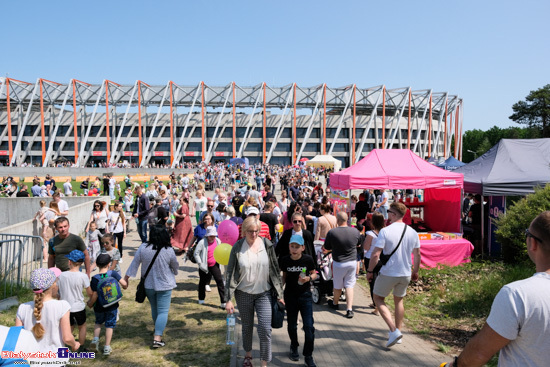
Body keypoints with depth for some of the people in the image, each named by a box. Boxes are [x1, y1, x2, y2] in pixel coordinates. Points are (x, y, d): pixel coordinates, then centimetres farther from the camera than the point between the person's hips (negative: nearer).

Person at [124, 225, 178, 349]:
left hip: (148, 285, 4)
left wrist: (126, 277, 6)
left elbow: (134, 263, -5)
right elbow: (175, 266, 0)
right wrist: (174, 273, 22)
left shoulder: (143, 248, -12)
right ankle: (157, 338, -7)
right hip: (164, 285, -4)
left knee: (154, 308, 23)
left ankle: (158, 330, 41)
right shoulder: (168, 251, -16)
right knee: (163, 311, 1)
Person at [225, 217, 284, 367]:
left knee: (265, 329, -7)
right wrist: (228, 299, -7)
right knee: (247, 326, 16)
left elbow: (275, 269, 1)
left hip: (264, 293, 0)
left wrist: (279, 294, 1)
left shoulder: (266, 244, -5)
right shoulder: (238, 247, -7)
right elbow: (230, 273, -4)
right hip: (243, 293, 0)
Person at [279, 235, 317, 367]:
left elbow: (314, 274, 2)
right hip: (290, 295, 2)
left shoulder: (308, 259, -11)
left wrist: (309, 278, -18)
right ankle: (294, 348, 40)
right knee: (292, 325, 14)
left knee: (309, 326, -6)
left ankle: (308, 356, 9)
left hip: (305, 295, -2)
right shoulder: (284, 260, -7)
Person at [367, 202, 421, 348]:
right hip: (406, 274, 5)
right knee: (399, 300, 23)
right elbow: (417, 255, 8)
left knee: (378, 298, 13)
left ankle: (394, 330, -1)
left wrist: (370, 271, -6)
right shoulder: (412, 232, -1)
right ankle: (398, 331, 29)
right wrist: (415, 272, 22)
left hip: (388, 273, -5)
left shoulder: (385, 231, -17)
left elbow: (375, 255, -19)